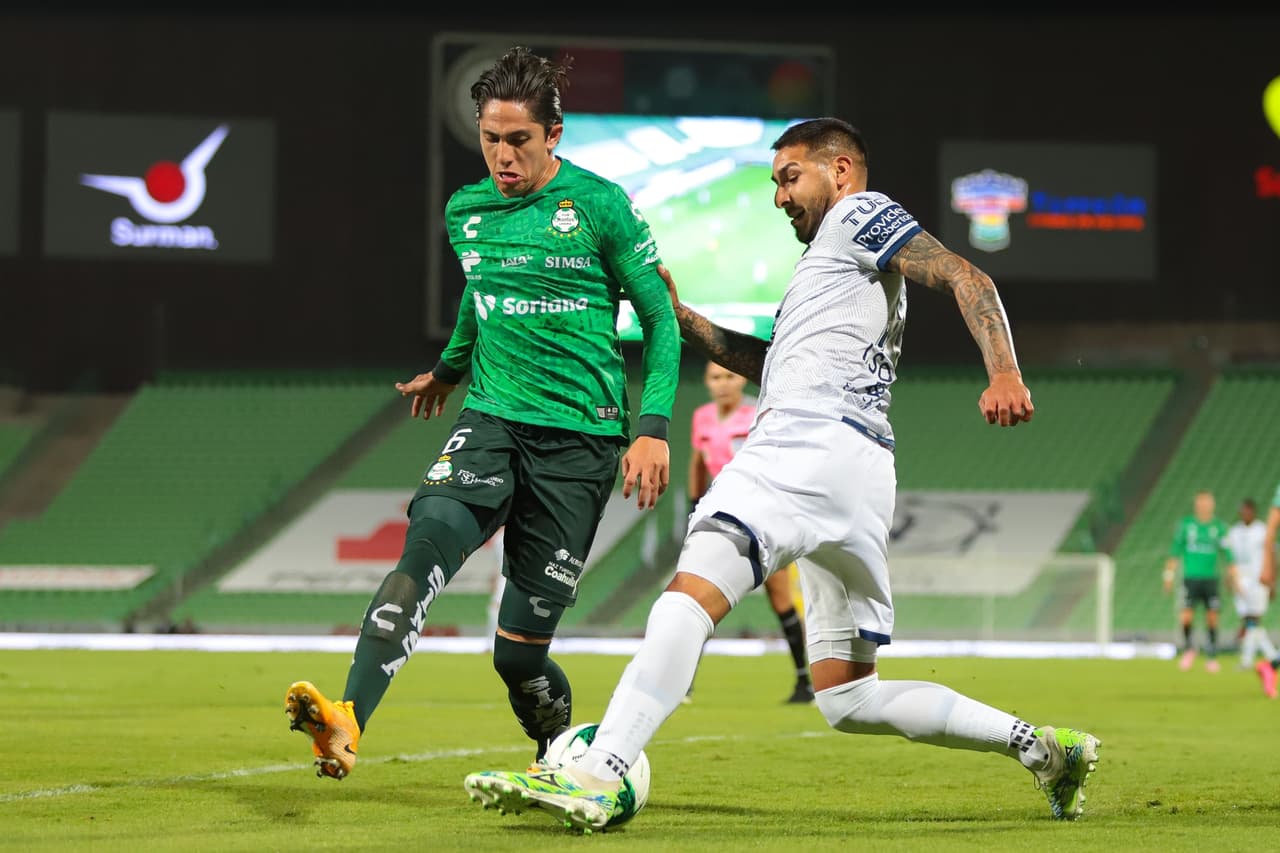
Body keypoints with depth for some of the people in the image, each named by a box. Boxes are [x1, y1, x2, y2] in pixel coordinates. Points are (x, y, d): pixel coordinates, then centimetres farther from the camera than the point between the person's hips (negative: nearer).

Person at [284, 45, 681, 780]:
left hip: (581, 437, -3)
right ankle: (347, 724, -45)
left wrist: (654, 427, -8)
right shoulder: (466, 212, 9)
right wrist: (451, 367, 45)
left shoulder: (601, 207, -4)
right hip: (493, 419, 3)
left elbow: (662, 318, 1)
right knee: (433, 532, -30)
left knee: (521, 649, -2)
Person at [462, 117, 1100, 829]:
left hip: (812, 441, -10)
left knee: (692, 595, -25)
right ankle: (1041, 747, 6)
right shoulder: (829, 263, 37)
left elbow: (967, 279, -5)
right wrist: (683, 319, 32)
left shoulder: (858, 215, 9)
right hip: (860, 476, 10)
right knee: (850, 700, 10)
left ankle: (596, 778, -40)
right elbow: (775, 364, 41)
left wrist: (1005, 374, -20)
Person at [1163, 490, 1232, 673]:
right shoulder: (1185, 524, 3)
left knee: (1212, 617, -3)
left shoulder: (1219, 527, 5)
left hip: (1211, 578, 1)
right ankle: (1188, 647, 14)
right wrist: (1169, 576, 5)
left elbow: (1227, 555, 9)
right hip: (1191, 577, -1)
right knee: (1186, 616, -12)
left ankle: (1212, 657, 10)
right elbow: (1175, 553, 8)